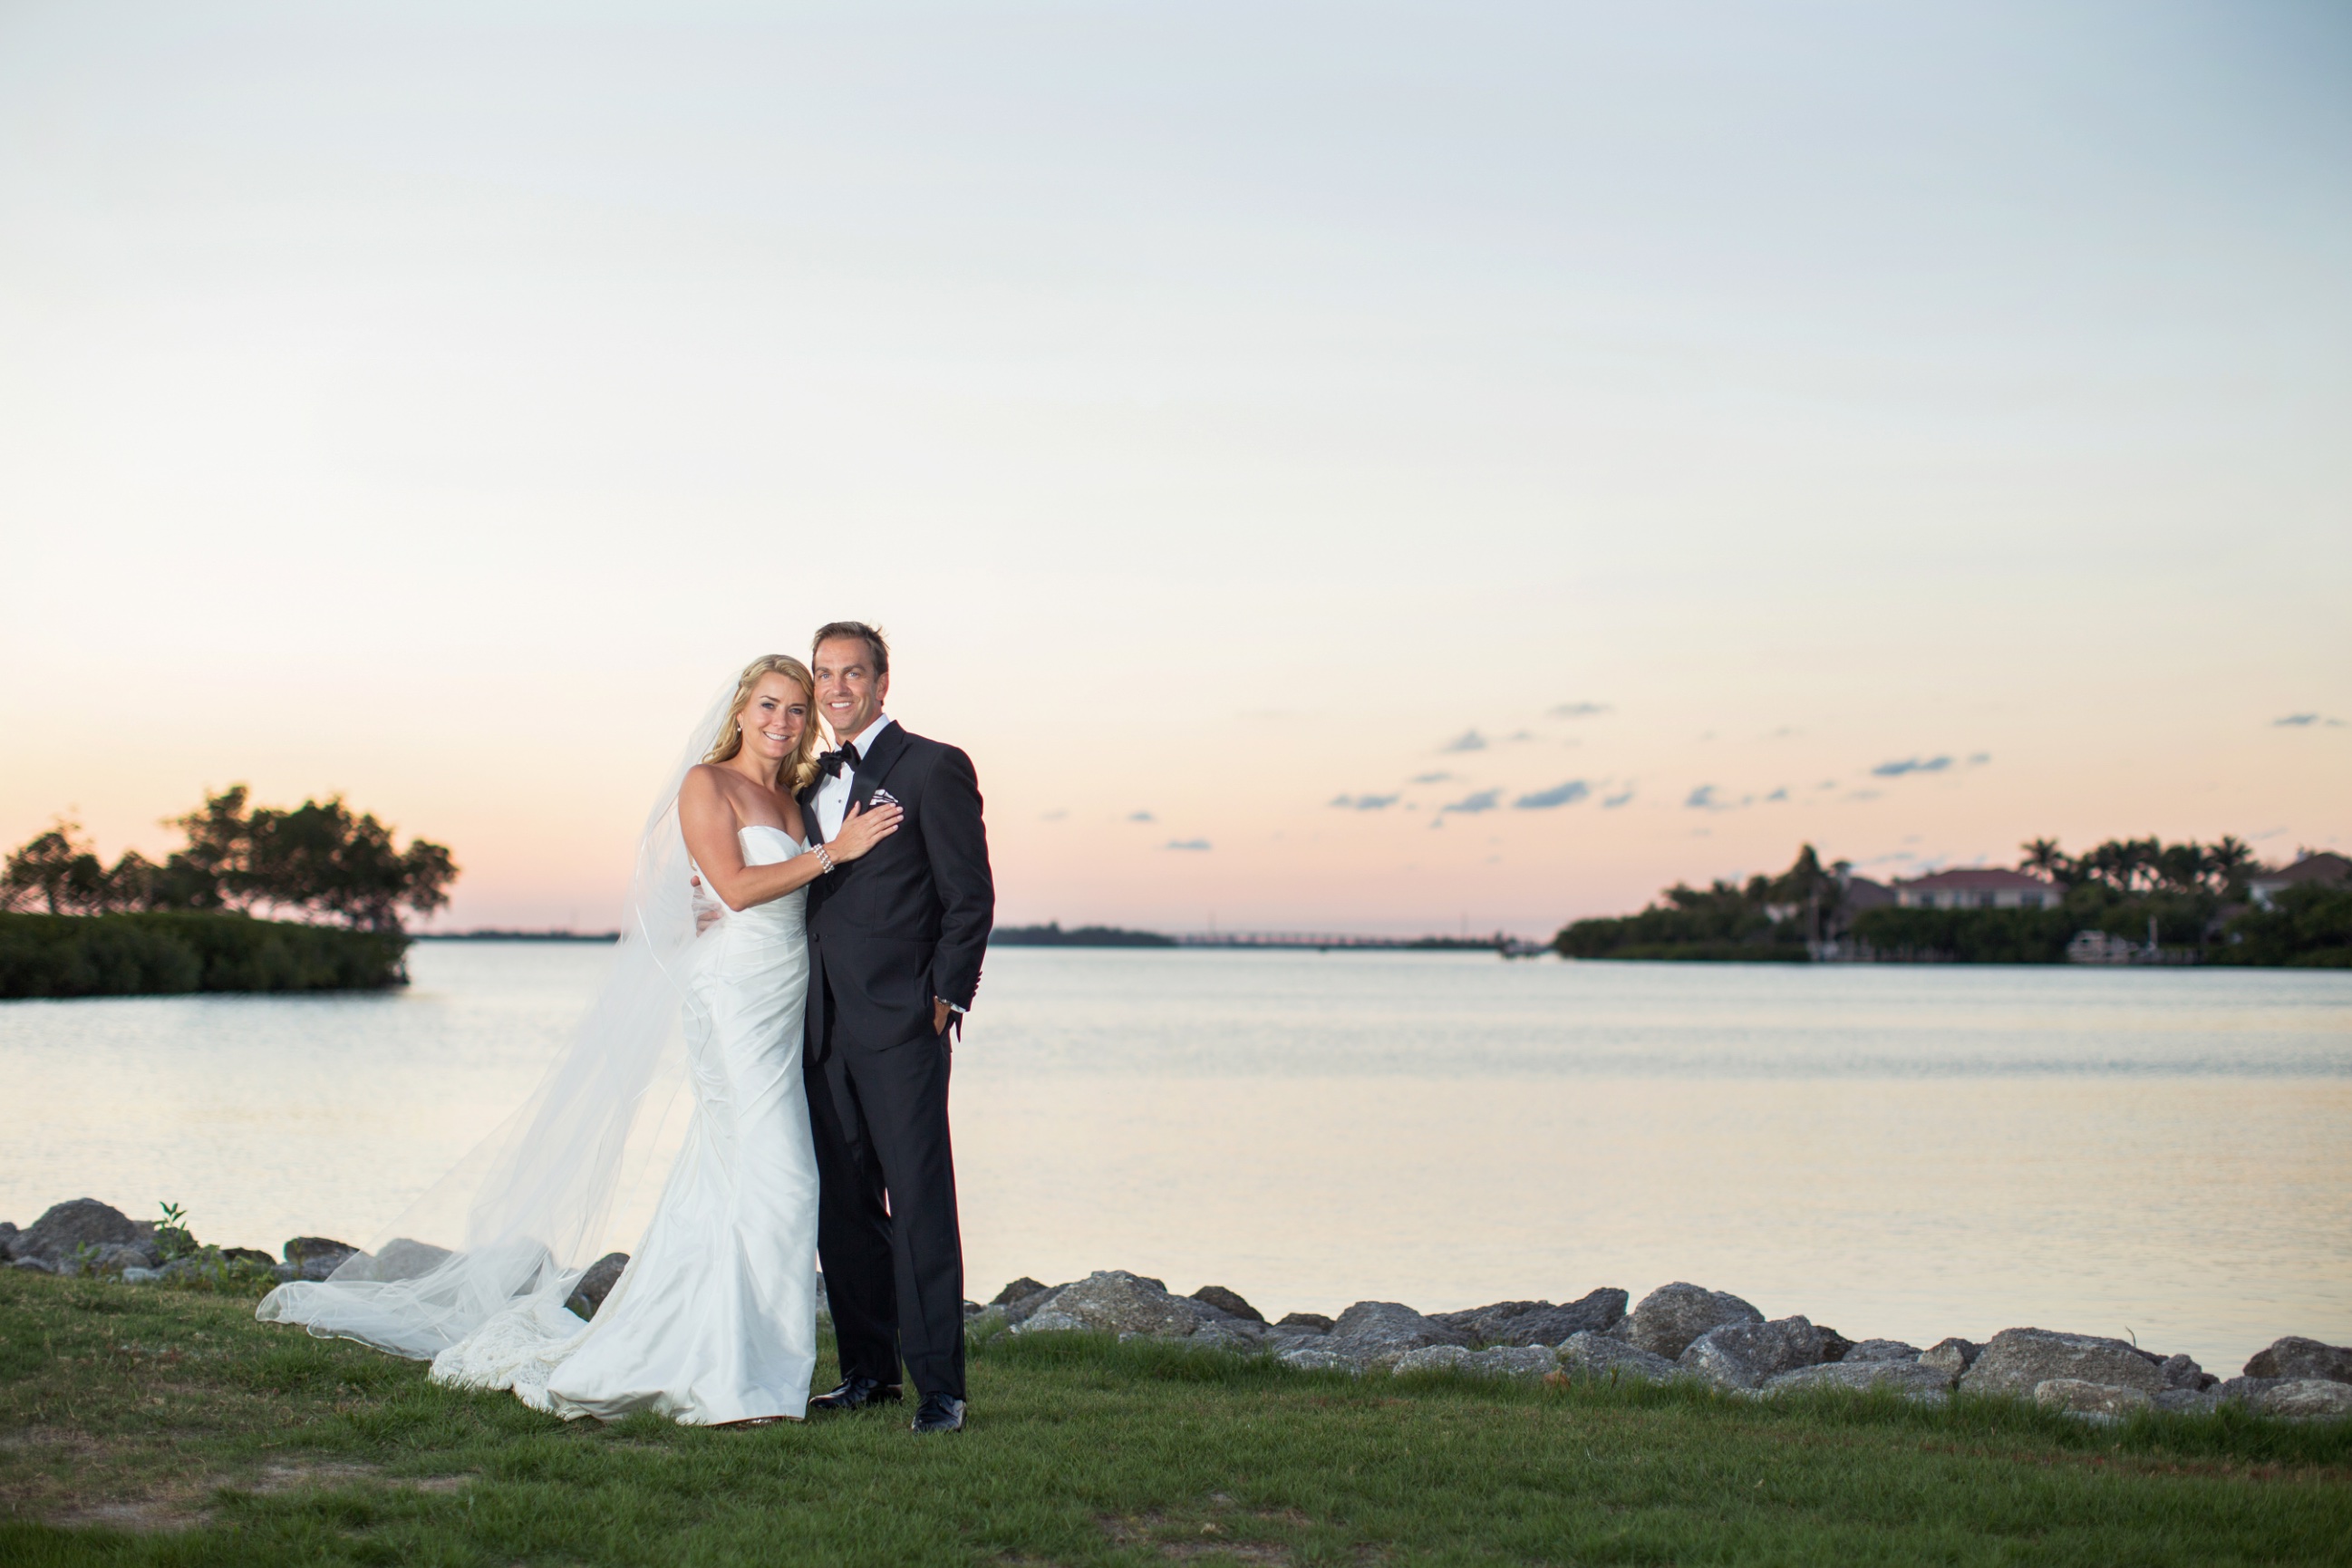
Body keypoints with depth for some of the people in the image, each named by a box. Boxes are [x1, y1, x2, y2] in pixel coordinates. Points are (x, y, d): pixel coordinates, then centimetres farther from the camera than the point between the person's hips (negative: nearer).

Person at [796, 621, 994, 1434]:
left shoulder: (934, 768, -2)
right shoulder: (814, 781, 18)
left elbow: (970, 895, -4)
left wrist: (947, 997, -9)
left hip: (901, 1026, -7)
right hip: (827, 1030, 7)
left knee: (921, 1203, -7)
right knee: (843, 1207, 9)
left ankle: (938, 1385, -3)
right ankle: (869, 1369, 19)